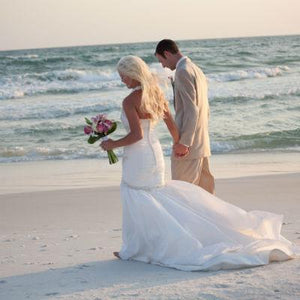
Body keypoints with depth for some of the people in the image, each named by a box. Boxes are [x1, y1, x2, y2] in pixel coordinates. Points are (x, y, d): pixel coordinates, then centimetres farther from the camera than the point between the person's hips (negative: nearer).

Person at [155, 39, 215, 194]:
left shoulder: (183, 72, -13)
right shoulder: (197, 70, 17)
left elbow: (192, 110, -21)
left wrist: (184, 143, -20)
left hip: (188, 147, -10)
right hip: (202, 146, 10)